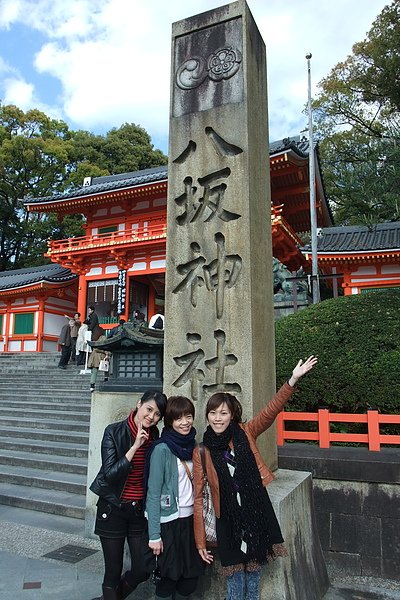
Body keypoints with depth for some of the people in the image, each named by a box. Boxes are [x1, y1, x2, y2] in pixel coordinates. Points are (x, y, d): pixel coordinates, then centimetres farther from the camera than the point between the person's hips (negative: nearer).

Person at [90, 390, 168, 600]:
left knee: (142, 570, 9)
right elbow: (109, 474, -20)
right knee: (113, 571, 8)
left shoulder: (154, 437, -3)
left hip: (140, 510, 4)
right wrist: (135, 447, -27)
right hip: (113, 509, -3)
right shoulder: (114, 432, -14)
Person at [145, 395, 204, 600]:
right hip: (168, 521, -6)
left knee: (192, 574, 13)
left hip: (189, 518, 6)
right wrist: (154, 535, -16)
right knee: (169, 576, 7)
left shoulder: (192, 445, 4)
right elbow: (153, 493, -15)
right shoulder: (162, 449, -16)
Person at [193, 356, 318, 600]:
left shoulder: (246, 434, -3)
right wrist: (201, 542, -2)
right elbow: (199, 497, -1)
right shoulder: (201, 452, -4)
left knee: (254, 579, 14)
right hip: (229, 522, -1)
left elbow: (271, 410, -15)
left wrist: (293, 380, -27)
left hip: (257, 516, 1)